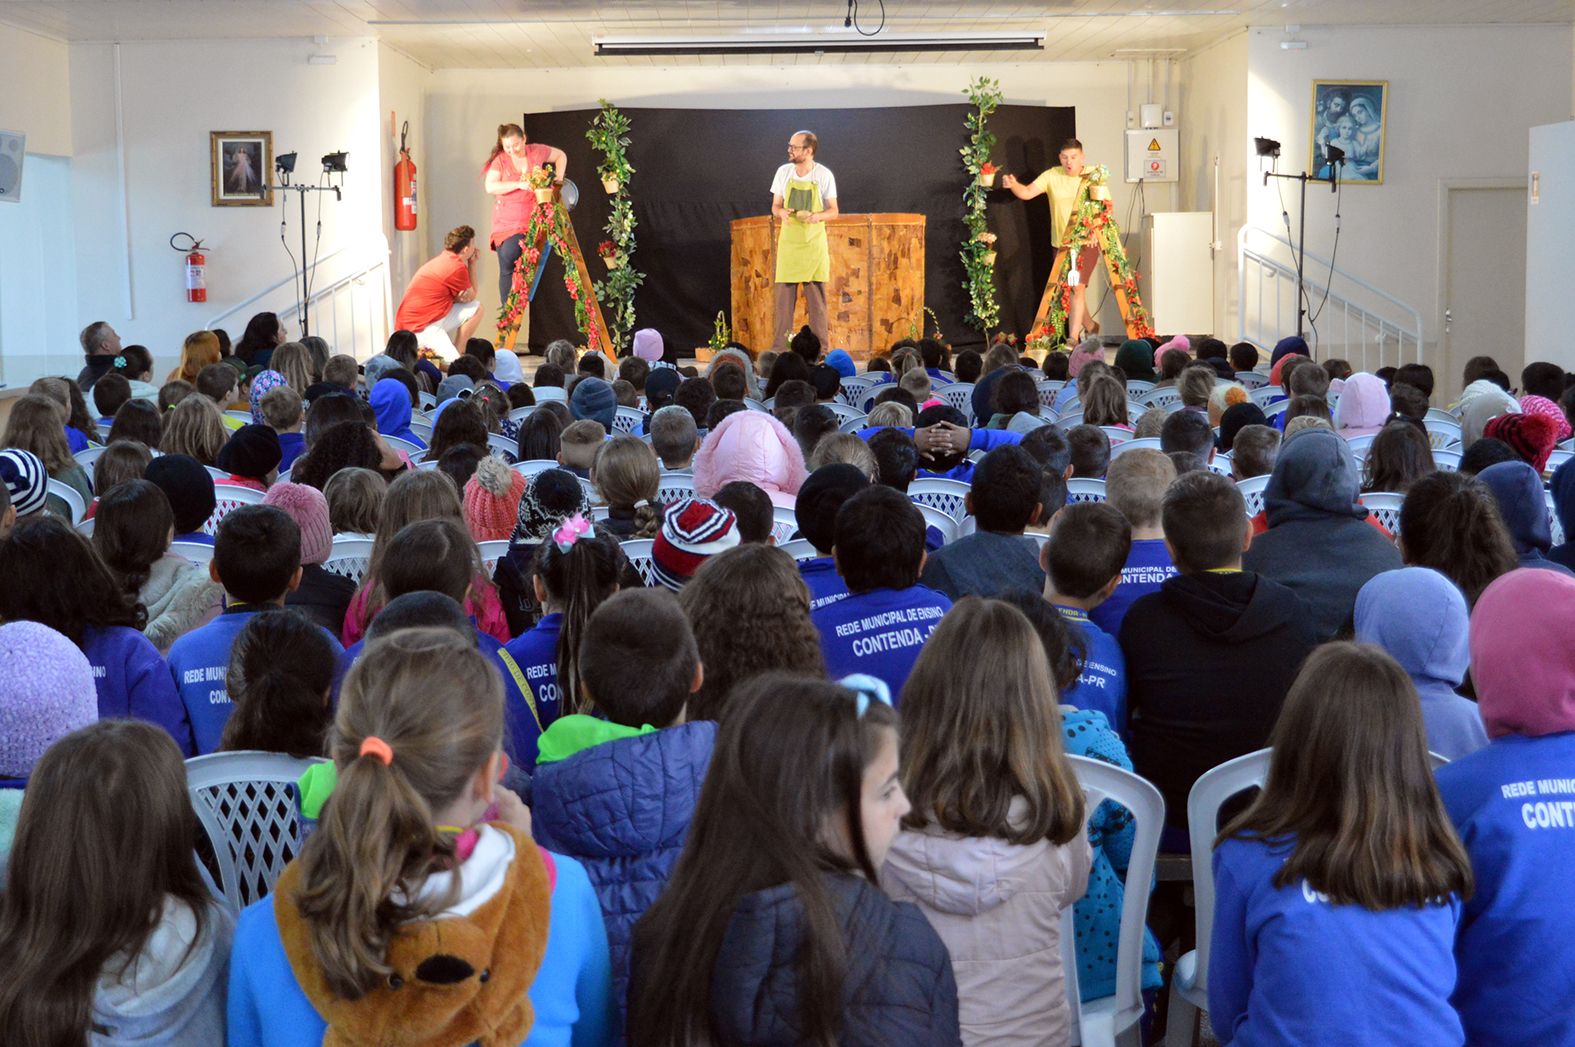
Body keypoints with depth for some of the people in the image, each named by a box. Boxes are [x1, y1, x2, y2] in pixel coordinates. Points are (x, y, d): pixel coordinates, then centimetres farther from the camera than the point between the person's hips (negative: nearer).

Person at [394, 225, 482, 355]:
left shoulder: (444, 259, 12)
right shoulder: (457, 267, -16)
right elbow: (471, 296, 1)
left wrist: (470, 265, 8)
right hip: (421, 327, -10)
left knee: (476, 309, 12)